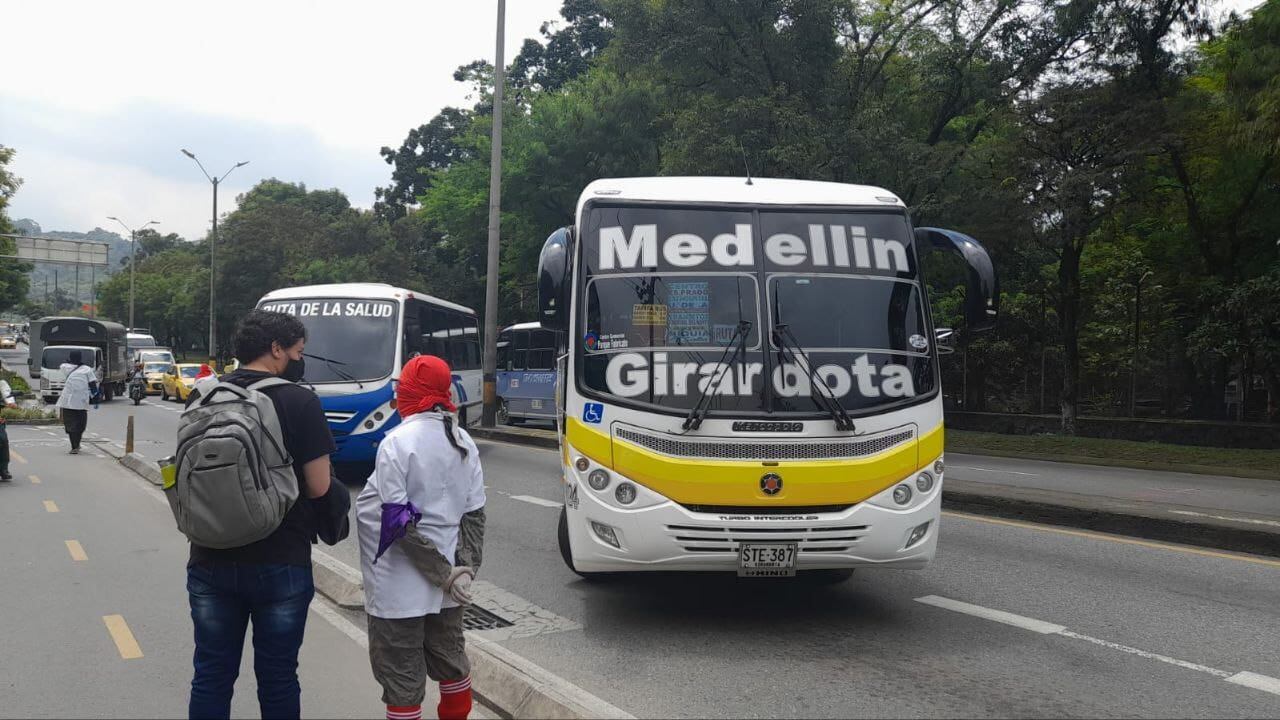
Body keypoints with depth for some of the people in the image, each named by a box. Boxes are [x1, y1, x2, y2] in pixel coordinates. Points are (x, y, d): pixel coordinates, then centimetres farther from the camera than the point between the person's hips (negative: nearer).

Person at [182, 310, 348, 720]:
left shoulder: (202, 396, 2)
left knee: (212, 675, 14)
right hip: (280, 563, -4)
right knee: (277, 678, 9)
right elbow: (319, 487, -11)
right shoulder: (299, 401, -12)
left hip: (211, 560, 4)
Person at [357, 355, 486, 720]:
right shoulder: (464, 441, 6)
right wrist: (465, 568, -2)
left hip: (402, 584, -7)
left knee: (401, 675, 2)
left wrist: (445, 573, -15)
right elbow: (474, 513, 4)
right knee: (449, 658, 20)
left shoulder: (399, 442, -15)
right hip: (447, 582, 7)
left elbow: (397, 520, -18)